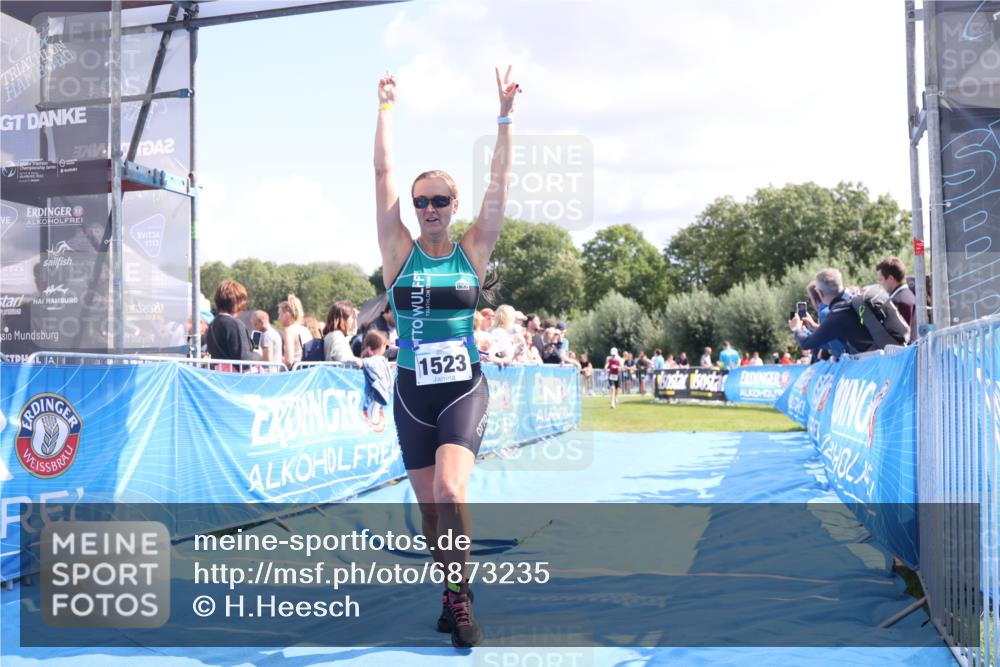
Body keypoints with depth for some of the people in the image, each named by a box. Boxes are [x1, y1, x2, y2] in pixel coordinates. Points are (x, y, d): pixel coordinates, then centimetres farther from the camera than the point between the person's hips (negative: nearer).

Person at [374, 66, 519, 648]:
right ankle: (453, 597, 28)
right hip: (413, 392, 2)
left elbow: (500, 183, -2)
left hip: (465, 387, -2)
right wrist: (387, 108, -1)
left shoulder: (472, 251, 1)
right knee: (430, 506, 7)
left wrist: (506, 117, -4)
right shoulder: (400, 251, 2)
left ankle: (460, 598, -5)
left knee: (450, 491, -21)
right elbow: (383, 172, -1)